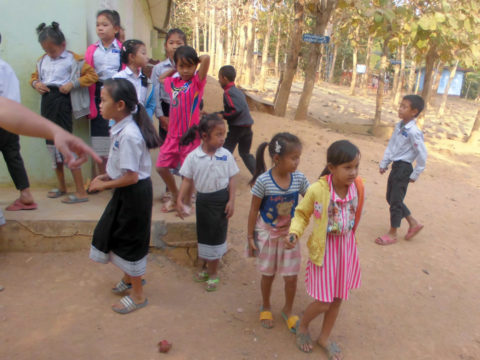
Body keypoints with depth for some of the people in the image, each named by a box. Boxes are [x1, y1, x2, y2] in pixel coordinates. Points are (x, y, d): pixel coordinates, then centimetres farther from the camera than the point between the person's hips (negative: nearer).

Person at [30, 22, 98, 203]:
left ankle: (80, 192, -4)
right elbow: (34, 76, 25)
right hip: (46, 100, 7)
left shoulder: (73, 59, -5)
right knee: (52, 143, 13)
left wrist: (72, 84, -18)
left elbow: (92, 75, -9)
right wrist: (36, 83, 2)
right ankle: (61, 186, 28)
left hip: (62, 100, -7)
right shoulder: (42, 60, 13)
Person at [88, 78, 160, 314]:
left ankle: (138, 296, 28)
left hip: (134, 193, -10)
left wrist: (104, 185, -14)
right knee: (112, 233, 23)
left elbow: (131, 177, -26)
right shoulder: (122, 128, 3)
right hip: (126, 192, 10)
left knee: (130, 241, 6)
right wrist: (106, 176, 3)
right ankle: (128, 279, 46)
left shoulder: (128, 135, -27)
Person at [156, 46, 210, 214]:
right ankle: (175, 196, 30)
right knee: (161, 167, 8)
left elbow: (206, 58, -19)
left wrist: (195, 60, 0)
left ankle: (187, 202, 23)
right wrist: (174, 69, 19)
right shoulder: (172, 82, 9)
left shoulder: (197, 81, -5)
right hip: (173, 135, 5)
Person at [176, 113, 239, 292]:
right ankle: (209, 268, 36)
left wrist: (231, 200, -8)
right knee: (204, 235, 15)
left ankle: (213, 273, 25)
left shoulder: (226, 155, -9)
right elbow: (187, 180, -5)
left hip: (221, 199, -1)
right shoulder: (193, 157, -10)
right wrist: (179, 200, -13)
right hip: (203, 199, 1)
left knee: (217, 235, 8)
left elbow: (231, 179, -4)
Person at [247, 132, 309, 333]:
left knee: (291, 277, 9)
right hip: (267, 233, -2)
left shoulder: (299, 179, -13)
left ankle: (288, 311, 36)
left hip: (289, 234, 2)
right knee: (268, 275, 16)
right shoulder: (263, 181, -22)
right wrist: (250, 237, -6)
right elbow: (254, 210, -12)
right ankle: (265, 307, 43)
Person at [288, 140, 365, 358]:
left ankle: (324, 337, 42)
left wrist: (349, 240, 10)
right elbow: (302, 214, -8)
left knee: (338, 298, 17)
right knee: (323, 302, 2)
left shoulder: (358, 187, -12)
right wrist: (294, 234, -24)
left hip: (347, 246, 4)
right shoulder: (317, 190, -23)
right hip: (325, 248, -4)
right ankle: (302, 327, 35)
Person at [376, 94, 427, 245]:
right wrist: (384, 163, 11)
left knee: (395, 201, 1)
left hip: (404, 168, -9)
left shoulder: (413, 132, -20)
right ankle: (413, 223, 33)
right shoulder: (399, 126, 5)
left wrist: (415, 175, -10)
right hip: (395, 166, 9)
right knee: (391, 198, 18)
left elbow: (422, 154, -16)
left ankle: (392, 234, 17)